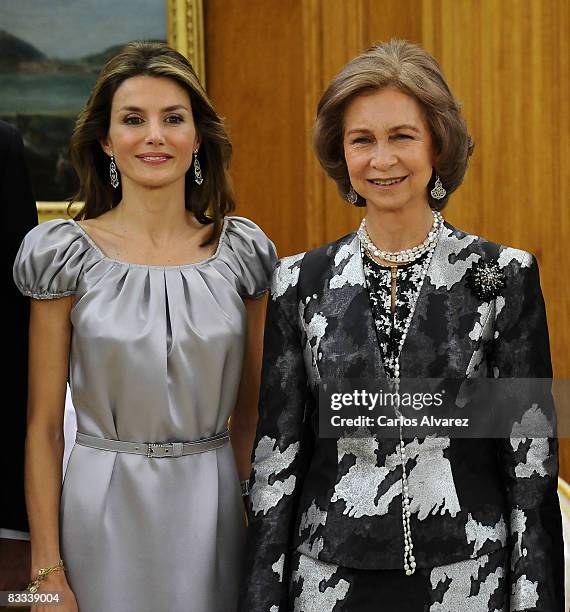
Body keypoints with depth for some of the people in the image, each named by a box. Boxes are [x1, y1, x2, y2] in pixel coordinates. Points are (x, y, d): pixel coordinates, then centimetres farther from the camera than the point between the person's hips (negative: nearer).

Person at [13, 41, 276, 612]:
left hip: (214, 514, 2)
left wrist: (256, 512, 4)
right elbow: (43, 425, -5)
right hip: (105, 515, -2)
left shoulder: (240, 250, 1)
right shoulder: (67, 254, -6)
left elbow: (250, 408, 10)